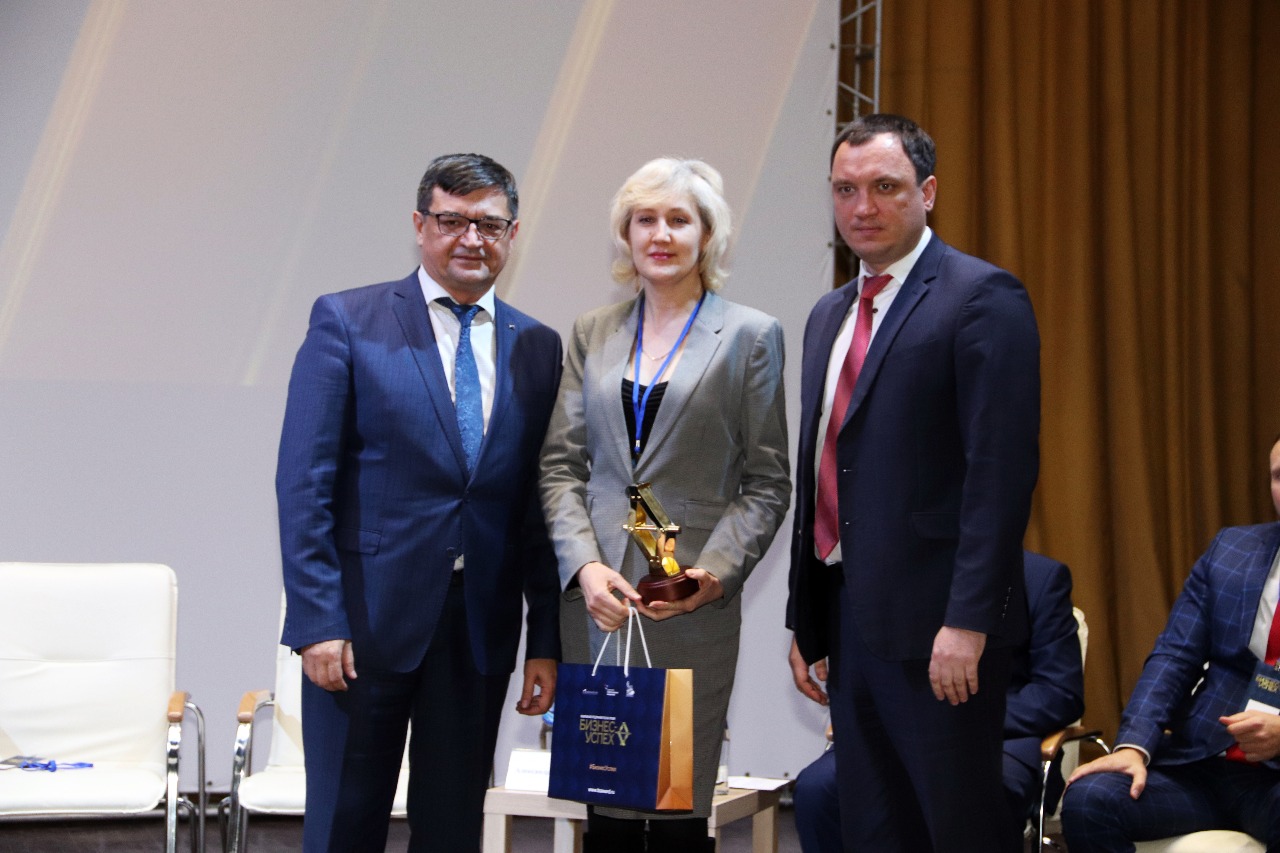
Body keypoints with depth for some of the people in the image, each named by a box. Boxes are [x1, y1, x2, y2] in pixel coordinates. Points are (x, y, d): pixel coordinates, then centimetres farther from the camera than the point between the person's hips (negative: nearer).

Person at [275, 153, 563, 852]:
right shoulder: (346, 322, -2)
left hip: (481, 629, 3)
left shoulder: (538, 348, 9)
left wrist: (547, 642, 4)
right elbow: (304, 483, -7)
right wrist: (317, 622, -13)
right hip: (367, 618, -3)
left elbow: (542, 506, 9)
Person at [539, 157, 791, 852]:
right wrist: (585, 565, -7)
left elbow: (767, 481, 3)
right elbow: (560, 464, 9)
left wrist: (716, 572, -12)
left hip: (692, 608, -3)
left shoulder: (750, 336, 5)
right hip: (596, 598, 3)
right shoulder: (591, 334, 14)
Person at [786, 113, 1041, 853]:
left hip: (938, 625, -8)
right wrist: (806, 621, 17)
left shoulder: (983, 298, -9)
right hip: (848, 618, 8)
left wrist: (968, 622, -21)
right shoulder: (830, 315, 17)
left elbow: (1002, 467, -16)